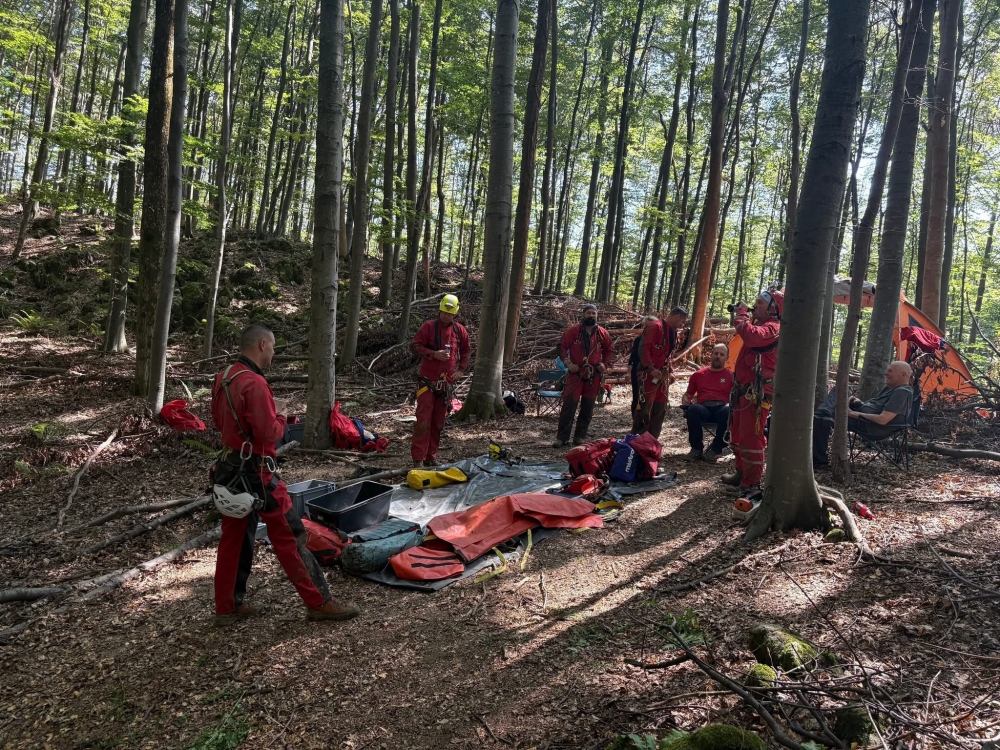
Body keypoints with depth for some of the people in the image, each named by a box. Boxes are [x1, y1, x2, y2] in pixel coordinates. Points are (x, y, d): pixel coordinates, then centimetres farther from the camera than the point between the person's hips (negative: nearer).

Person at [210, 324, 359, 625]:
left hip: (230, 468, 9)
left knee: (234, 536, 16)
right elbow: (269, 433, -23)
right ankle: (319, 602, 8)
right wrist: (280, 414, -5)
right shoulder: (254, 384, -23)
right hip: (255, 473, -9)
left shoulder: (222, 378, 6)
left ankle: (228, 606, 26)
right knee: (289, 535, -1)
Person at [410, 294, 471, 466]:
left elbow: (466, 351, 19)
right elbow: (414, 346, -7)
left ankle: (431, 456, 20)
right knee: (423, 420, -9)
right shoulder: (428, 326, -5)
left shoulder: (460, 331, 8)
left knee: (439, 421, 10)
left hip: (446, 382, 5)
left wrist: (461, 369, 6)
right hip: (428, 381, -5)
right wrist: (433, 354, -19)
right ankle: (418, 458, -5)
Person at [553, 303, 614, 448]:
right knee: (569, 405, -7)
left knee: (588, 407, 7)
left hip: (594, 375, 3)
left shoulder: (603, 333, 5)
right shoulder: (573, 330, -3)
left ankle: (580, 437, 17)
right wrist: (568, 363, -9)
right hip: (576, 373, -3)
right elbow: (562, 346, 1)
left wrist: (605, 364, 3)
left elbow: (609, 350, 18)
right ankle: (562, 437, -2)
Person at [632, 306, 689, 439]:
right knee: (644, 408, -7)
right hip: (650, 374, -9)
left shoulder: (673, 331, 17)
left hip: (663, 375, 9)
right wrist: (651, 368, -24)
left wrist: (669, 372, 14)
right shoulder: (655, 327, -12)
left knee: (660, 409, 11)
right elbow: (643, 349, -19)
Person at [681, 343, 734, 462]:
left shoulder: (731, 375, 17)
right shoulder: (698, 374, 23)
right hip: (704, 409, 1)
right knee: (693, 409, -36)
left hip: (722, 408, -1)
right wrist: (685, 401, 4)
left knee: (730, 410, -38)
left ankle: (715, 449, -22)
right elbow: (689, 394, 27)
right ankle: (697, 449, -20)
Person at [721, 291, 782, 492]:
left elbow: (751, 336, -33)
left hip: (757, 391, -11)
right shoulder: (757, 323, 18)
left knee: (751, 437, -8)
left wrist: (742, 313, -19)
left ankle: (752, 483, -2)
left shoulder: (773, 327, -14)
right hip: (744, 388, 11)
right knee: (738, 433, 19)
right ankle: (742, 473, 32)